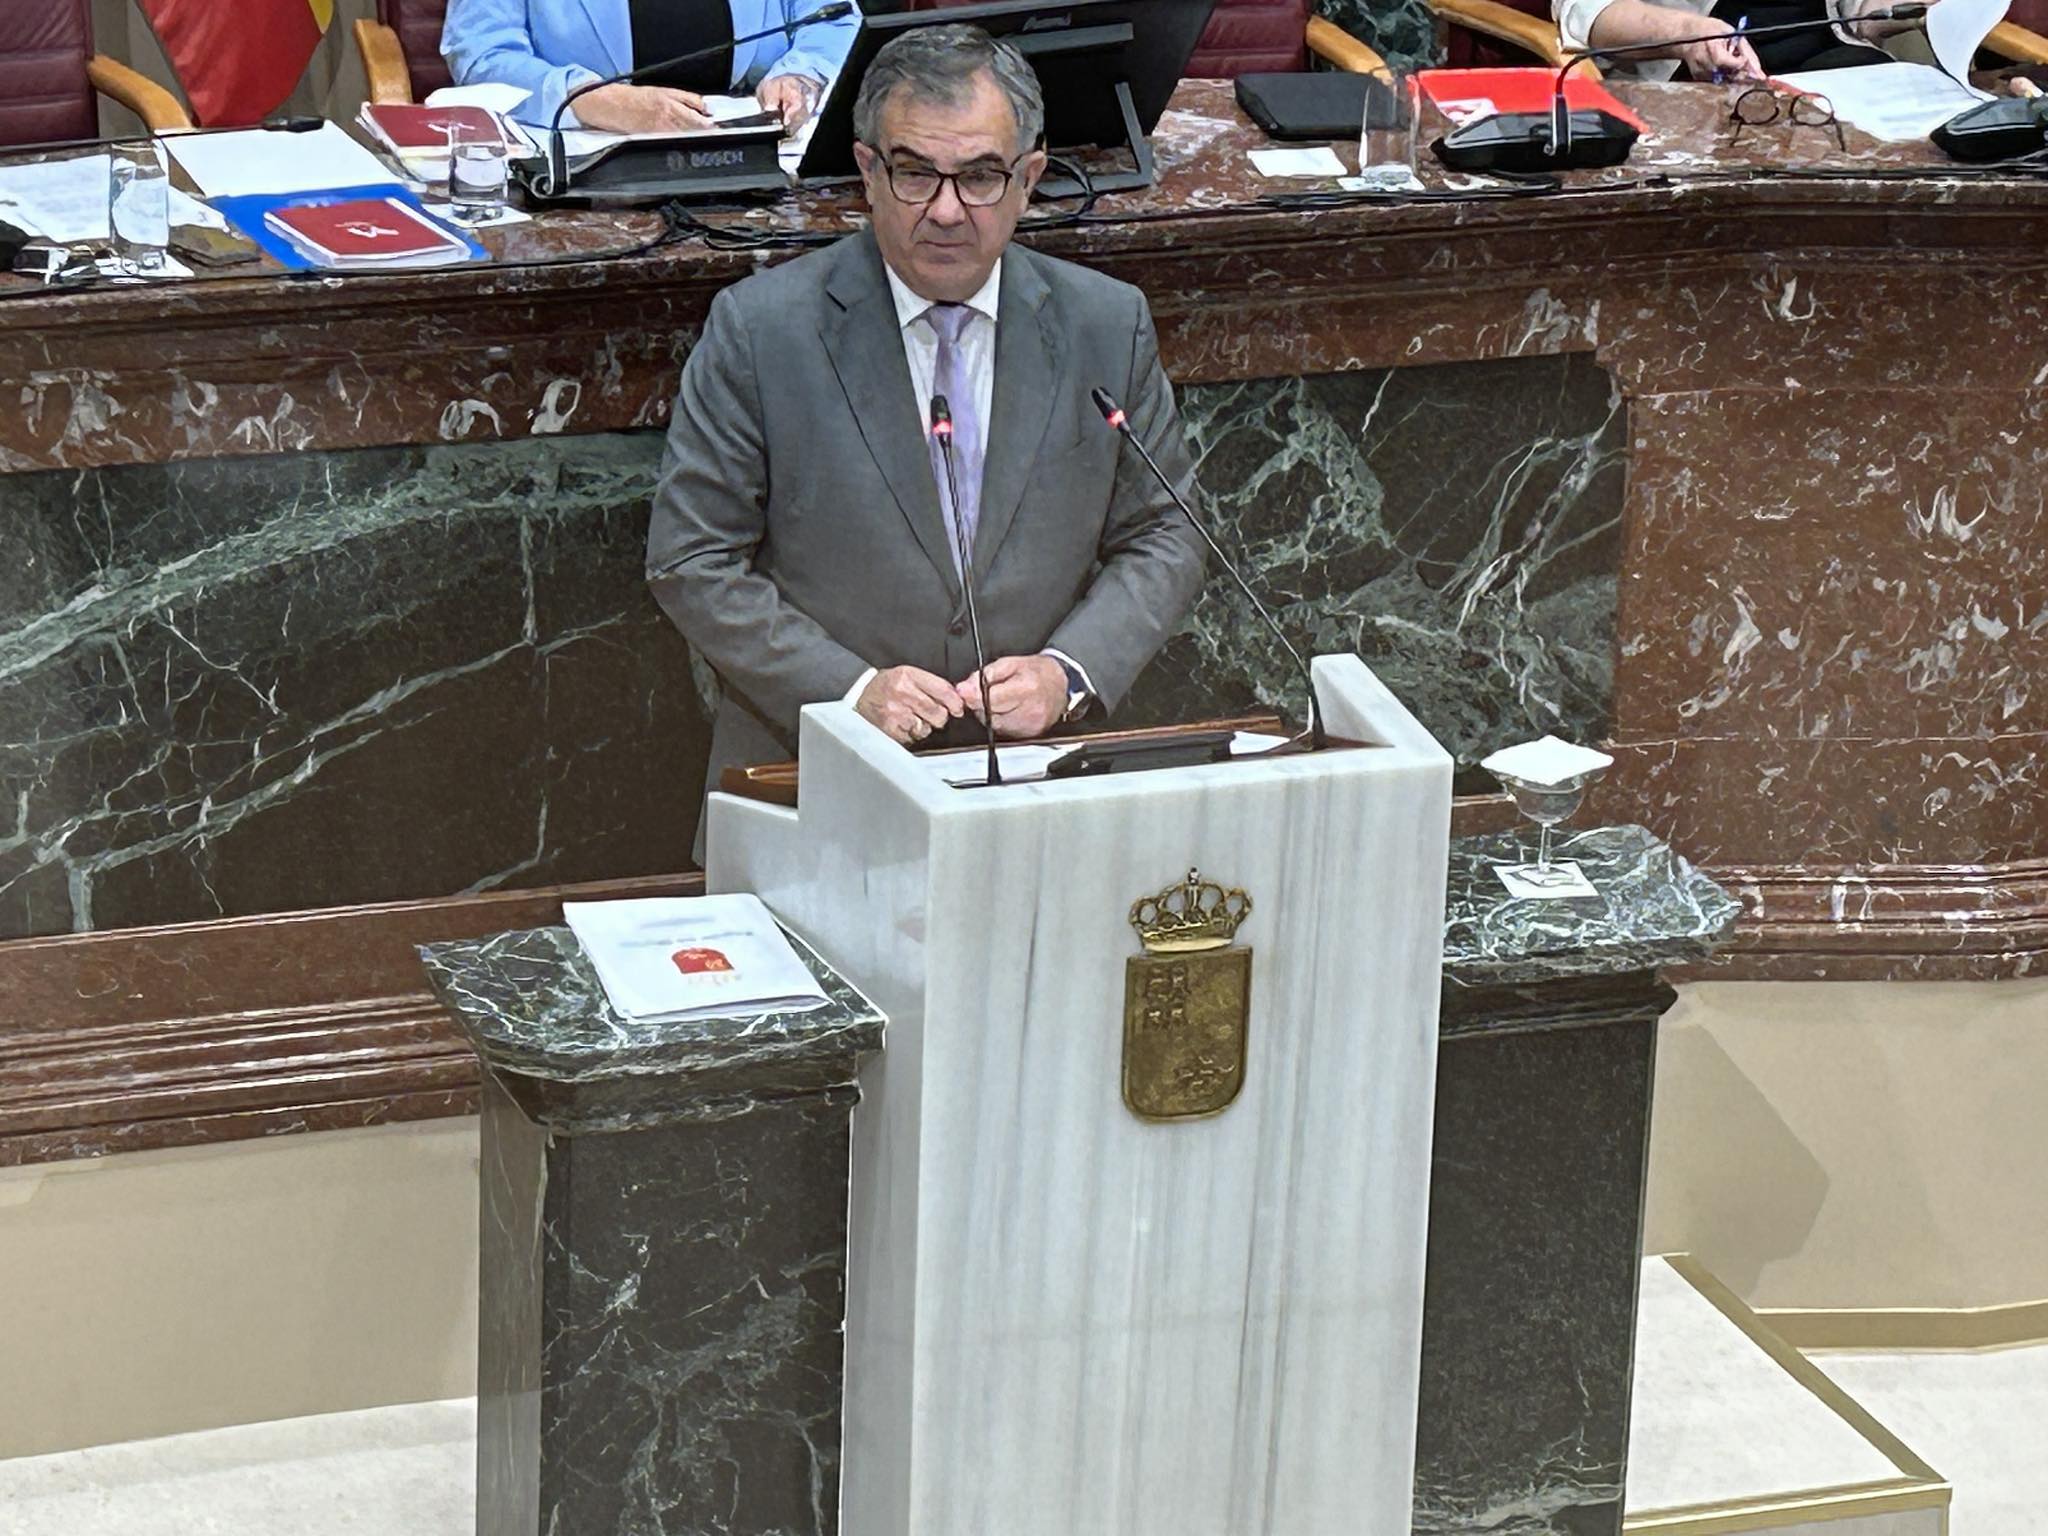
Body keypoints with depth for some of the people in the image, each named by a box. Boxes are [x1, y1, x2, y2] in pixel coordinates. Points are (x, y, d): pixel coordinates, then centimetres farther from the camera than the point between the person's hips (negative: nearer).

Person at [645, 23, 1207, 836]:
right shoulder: (758, 329, -4)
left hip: (1037, 770, 2)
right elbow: (691, 560, -2)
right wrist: (848, 691, -13)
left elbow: (1163, 540, 11)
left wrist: (1067, 671, -7)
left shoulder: (1108, 326, 4)